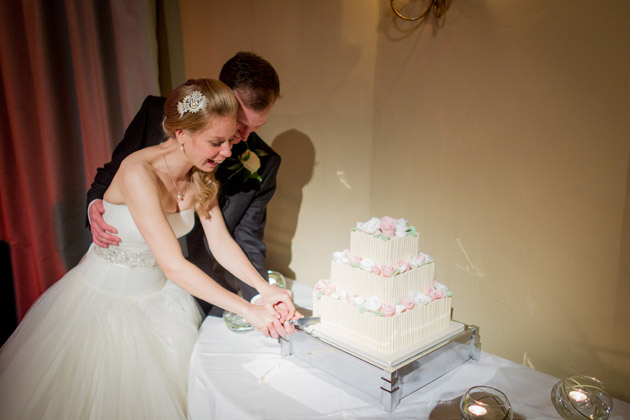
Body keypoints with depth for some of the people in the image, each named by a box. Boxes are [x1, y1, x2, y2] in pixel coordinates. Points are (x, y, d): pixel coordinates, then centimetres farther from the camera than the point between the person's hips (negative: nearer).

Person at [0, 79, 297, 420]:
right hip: (105, 298, -5)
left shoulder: (201, 177, -8)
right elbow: (173, 265, -35)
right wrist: (246, 309, -32)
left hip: (158, 296, 6)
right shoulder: (139, 172, -32)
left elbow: (221, 243, -5)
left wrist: (265, 289, -19)